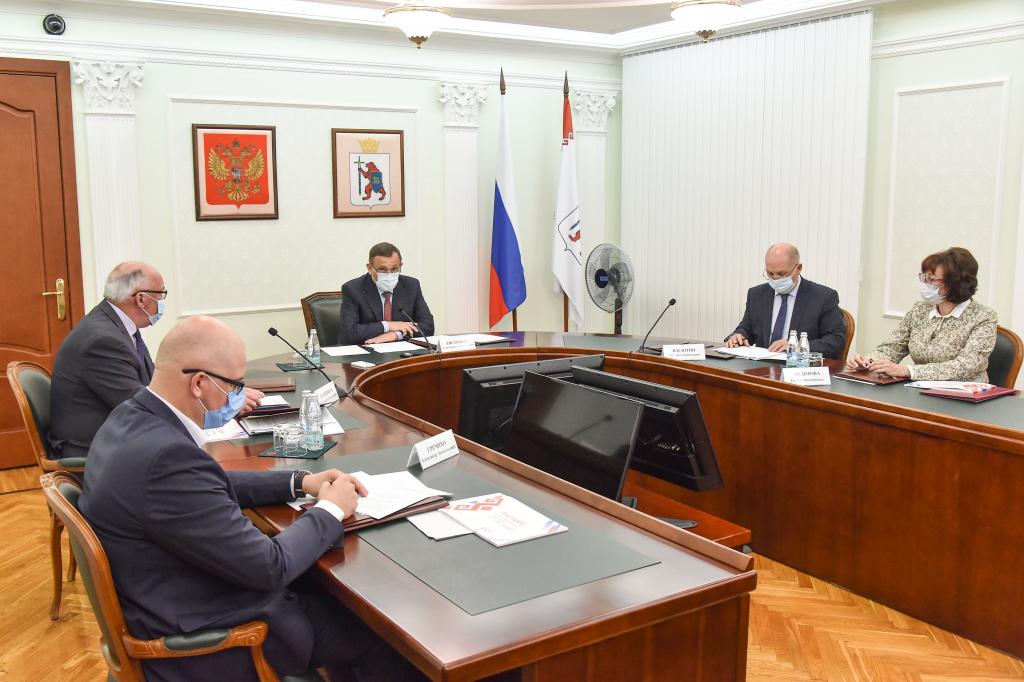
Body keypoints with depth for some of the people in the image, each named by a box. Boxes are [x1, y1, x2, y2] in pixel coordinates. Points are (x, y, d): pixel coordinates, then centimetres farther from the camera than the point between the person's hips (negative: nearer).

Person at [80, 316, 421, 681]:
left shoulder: (132, 418, -3)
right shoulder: (167, 455, -33)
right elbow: (268, 567, -26)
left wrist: (299, 482, 4)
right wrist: (331, 510, -10)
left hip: (167, 605, 9)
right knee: (382, 634, 6)